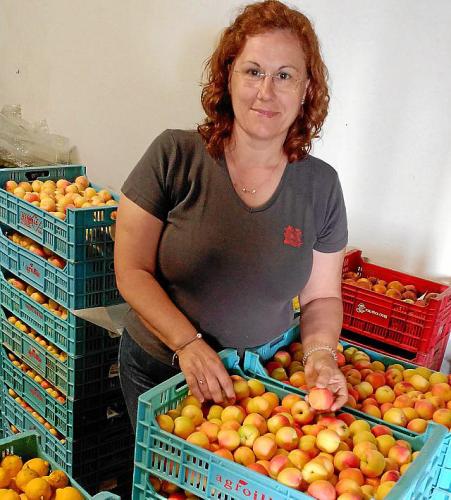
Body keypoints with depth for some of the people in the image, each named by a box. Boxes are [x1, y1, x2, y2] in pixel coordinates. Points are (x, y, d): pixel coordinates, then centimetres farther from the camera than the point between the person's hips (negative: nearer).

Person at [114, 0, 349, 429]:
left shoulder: (321, 185, -6)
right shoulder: (173, 156, -14)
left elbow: (322, 295, 1)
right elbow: (132, 271, -13)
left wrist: (319, 353, -17)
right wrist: (188, 344, -23)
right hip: (157, 372, -1)